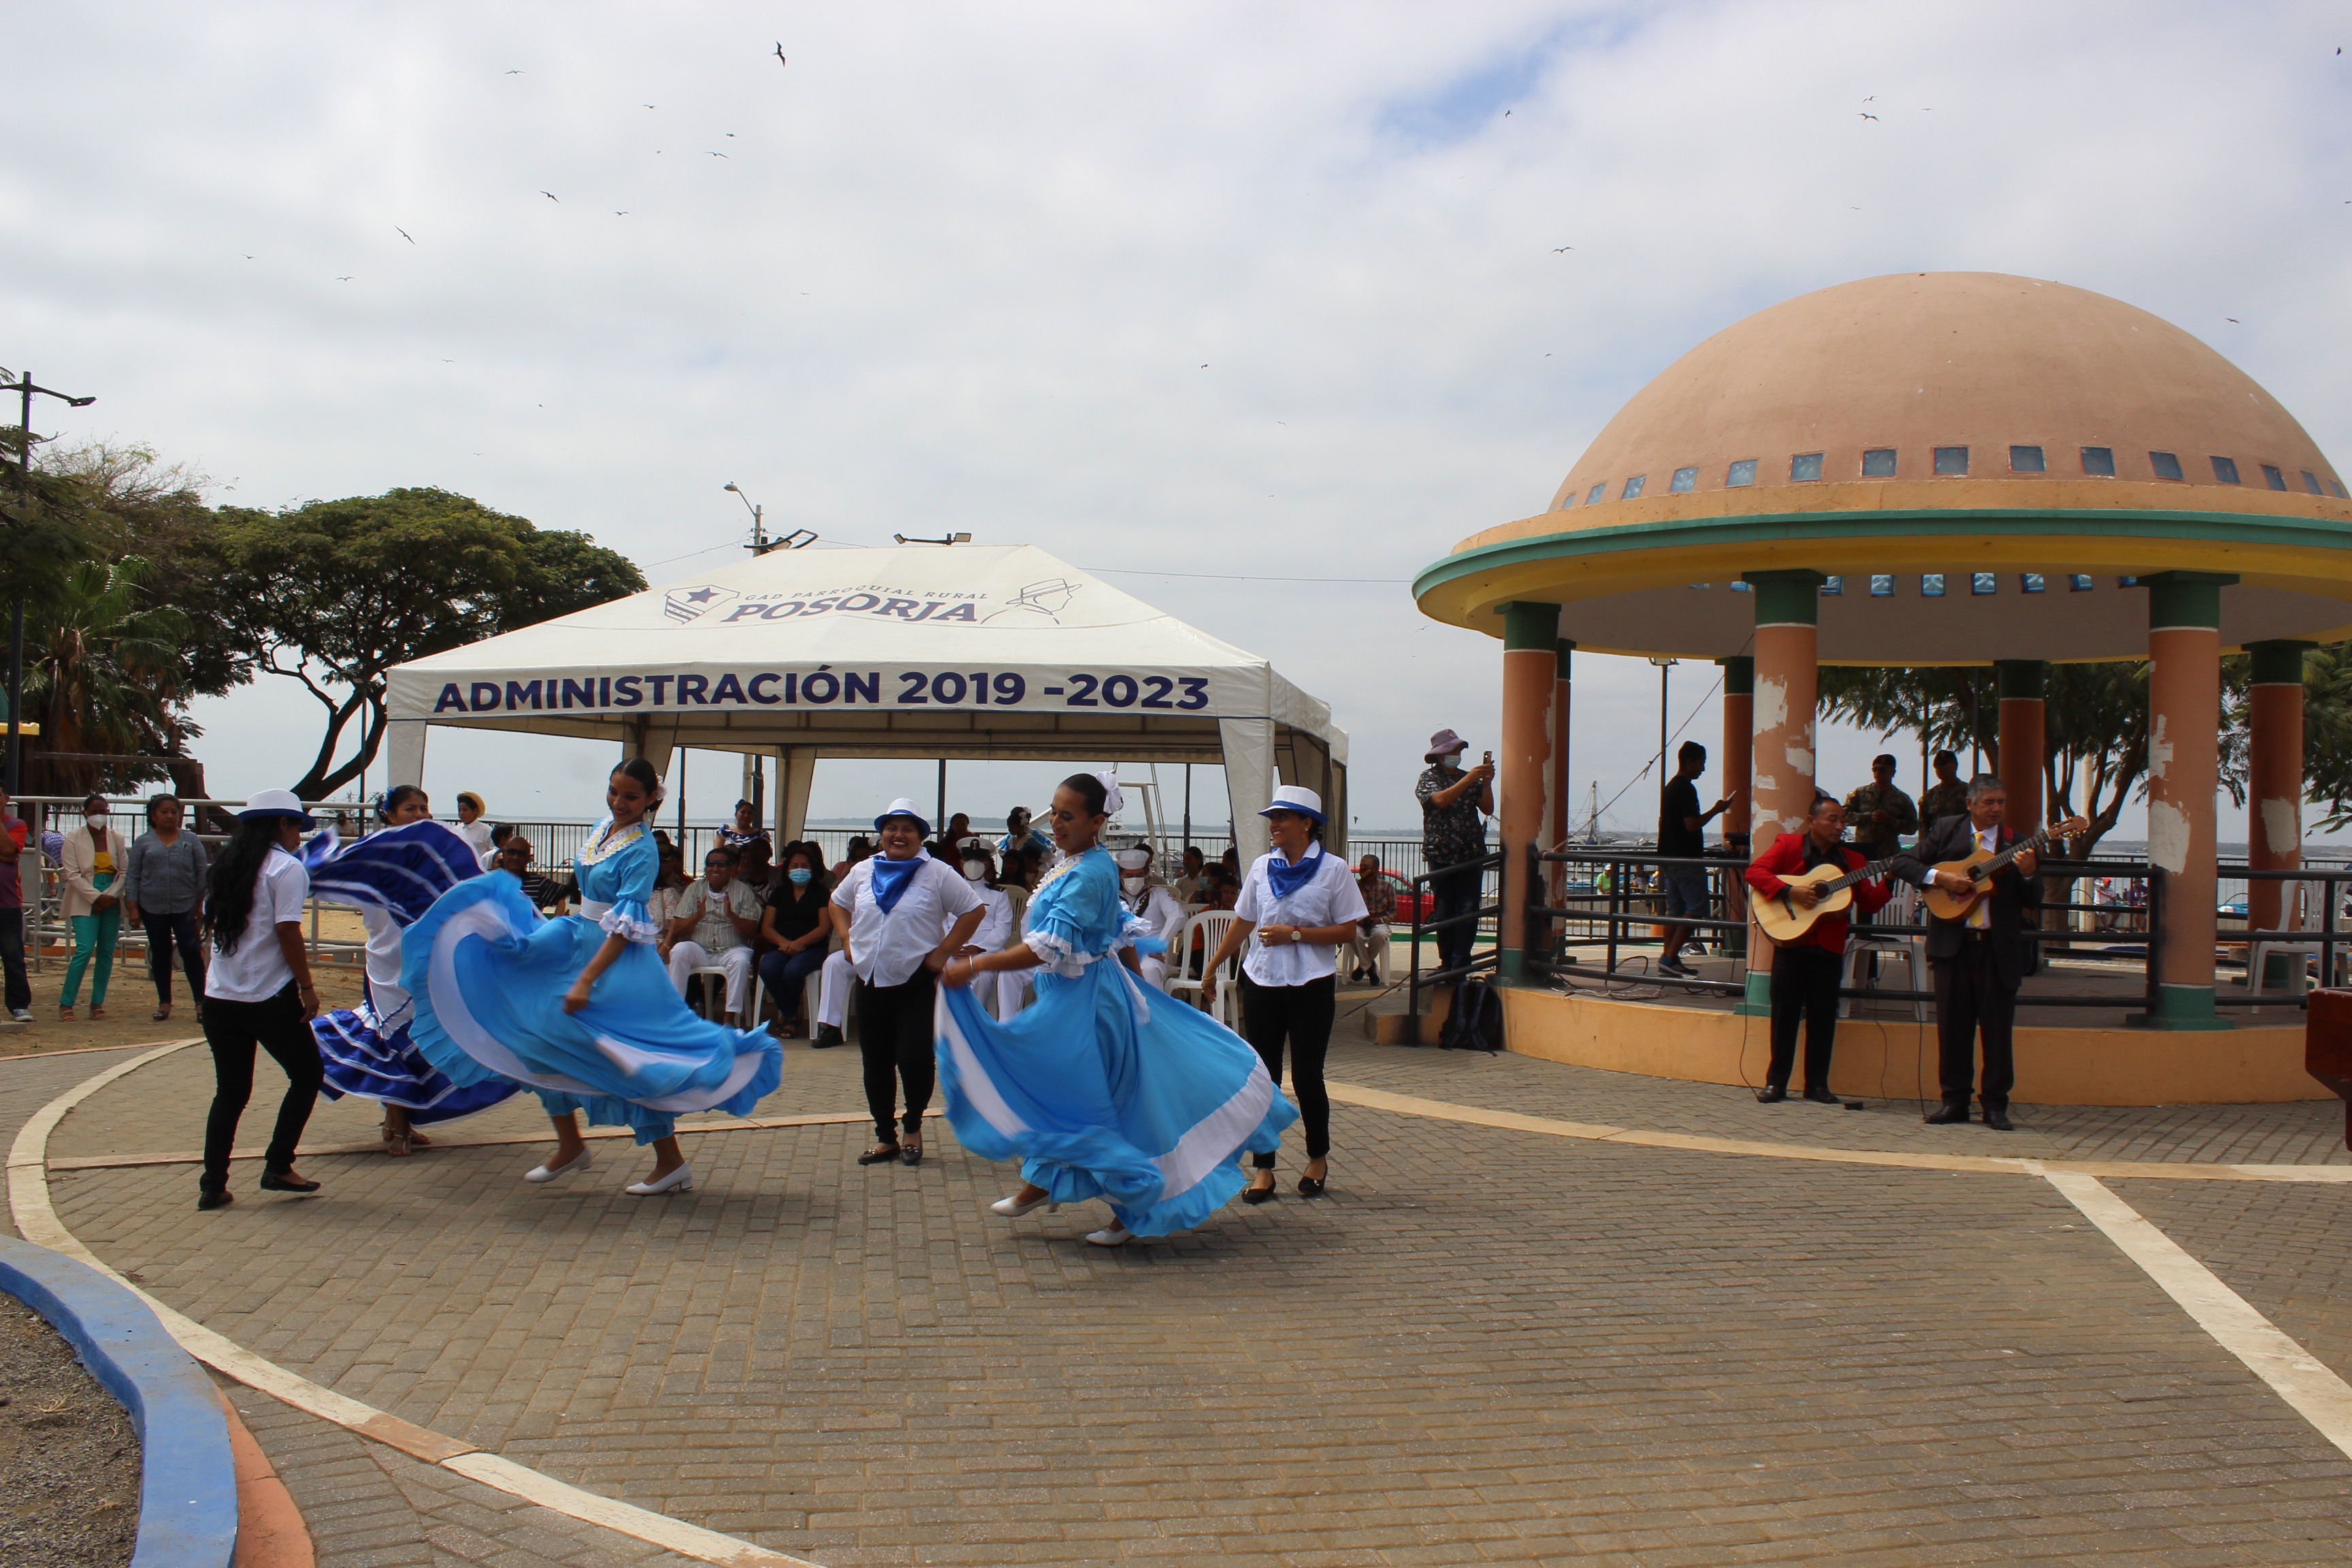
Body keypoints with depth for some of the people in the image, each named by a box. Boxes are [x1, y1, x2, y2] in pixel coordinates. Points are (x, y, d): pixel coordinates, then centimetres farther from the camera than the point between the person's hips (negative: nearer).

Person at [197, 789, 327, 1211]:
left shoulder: (226, 867, 14)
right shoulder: (286, 868, -8)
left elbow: (210, 924, 16)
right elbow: (288, 931, -15)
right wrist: (307, 986, -10)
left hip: (219, 997, 7)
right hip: (269, 997, -7)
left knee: (230, 1090, 12)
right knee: (307, 1074, 11)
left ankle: (212, 1185, 8)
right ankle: (278, 1167, 8)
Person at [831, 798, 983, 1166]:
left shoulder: (937, 874, -4)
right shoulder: (863, 872, 8)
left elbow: (974, 909, -2)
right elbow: (839, 903, 25)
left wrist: (944, 951, -7)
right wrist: (848, 940, 9)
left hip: (916, 983, -4)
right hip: (870, 981, 4)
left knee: (914, 1059, -10)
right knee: (876, 1063, 8)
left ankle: (913, 1126, 16)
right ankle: (885, 1138, 20)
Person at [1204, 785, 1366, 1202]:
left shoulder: (1333, 869, -3)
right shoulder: (1262, 867, 8)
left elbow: (1348, 930, -6)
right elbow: (1243, 922, 16)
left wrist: (1294, 934, -15)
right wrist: (1213, 966, 19)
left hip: (1312, 985, -3)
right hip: (1263, 981, 3)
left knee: (1306, 1076, 1)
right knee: (1263, 1075, 2)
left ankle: (1318, 1158, 23)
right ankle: (1264, 1169, 8)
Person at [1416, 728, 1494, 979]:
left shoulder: (1469, 777, 16)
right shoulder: (1428, 778, 4)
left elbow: (1487, 809, 8)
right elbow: (1440, 799, -17)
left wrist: (1487, 783, -7)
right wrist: (1469, 779, -22)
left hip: (1471, 854, 3)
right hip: (1441, 854, -3)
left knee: (1468, 909, -6)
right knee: (1444, 910, 1)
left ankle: (1460, 963, -6)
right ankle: (1447, 962, 9)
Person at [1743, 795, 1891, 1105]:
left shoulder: (1851, 859, 12)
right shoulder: (1788, 845, 2)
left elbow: (1868, 904, 8)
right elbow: (1755, 871, -9)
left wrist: (1887, 882, -10)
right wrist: (1790, 891, -20)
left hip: (1830, 948, 3)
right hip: (1792, 942, -3)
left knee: (1823, 1016, 5)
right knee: (1785, 1013, 1)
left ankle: (1817, 1084, 13)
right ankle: (1776, 1082, 8)